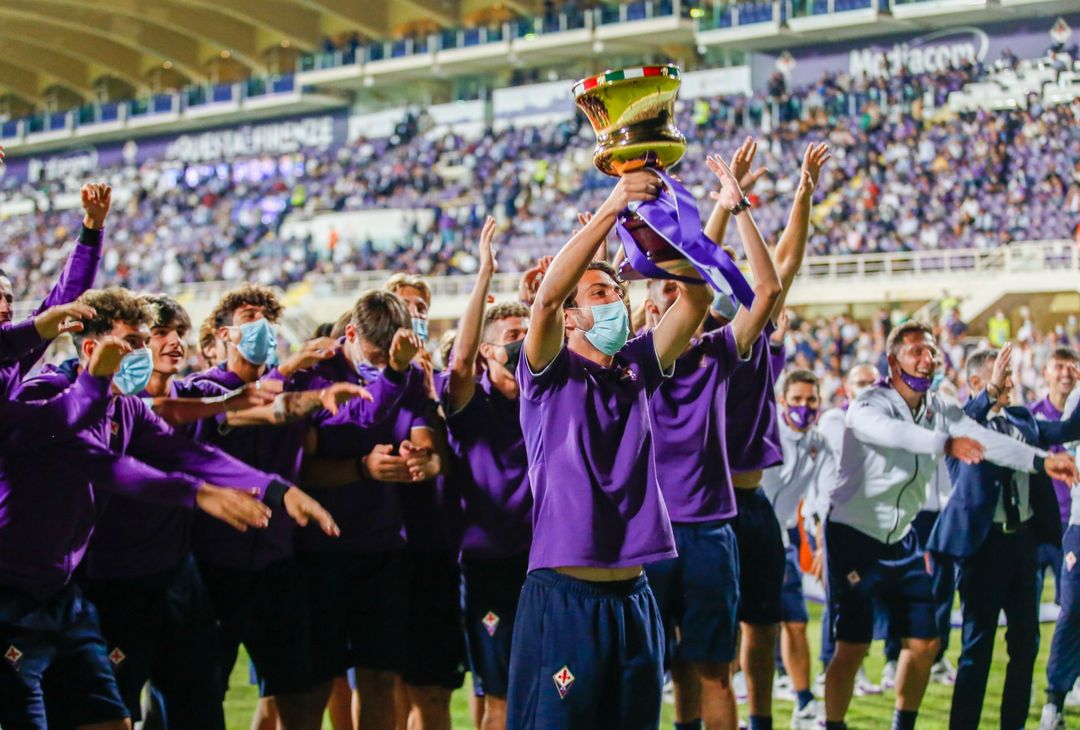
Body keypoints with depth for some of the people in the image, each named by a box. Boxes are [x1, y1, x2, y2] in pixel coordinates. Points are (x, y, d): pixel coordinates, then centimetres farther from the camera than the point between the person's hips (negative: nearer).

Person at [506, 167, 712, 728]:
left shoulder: (637, 367, 12)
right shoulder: (550, 373, 0)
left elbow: (695, 299, 1)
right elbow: (547, 295, -19)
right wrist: (611, 209, -26)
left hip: (632, 595, 5)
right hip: (563, 596, -5)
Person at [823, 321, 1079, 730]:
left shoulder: (939, 411, 2)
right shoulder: (870, 405, -18)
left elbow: (985, 440, -11)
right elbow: (892, 431, -41)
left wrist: (1041, 461, -26)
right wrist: (945, 444, -58)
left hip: (901, 539, 7)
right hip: (855, 537, -7)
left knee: (923, 643, 8)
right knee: (852, 647, -8)